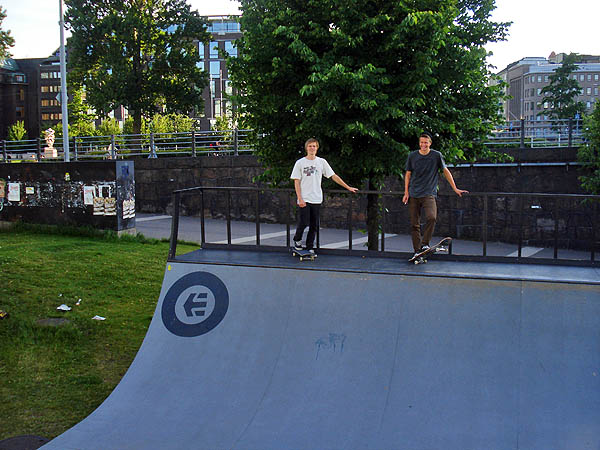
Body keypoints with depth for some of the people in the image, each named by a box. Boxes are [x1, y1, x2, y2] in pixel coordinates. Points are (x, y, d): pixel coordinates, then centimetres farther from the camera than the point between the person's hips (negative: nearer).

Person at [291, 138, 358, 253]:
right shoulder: (300, 163, 0)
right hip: (304, 200, -3)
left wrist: (348, 187, 7)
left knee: (314, 225, 5)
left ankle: (310, 247, 17)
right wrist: (300, 199, -11)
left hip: (316, 199, 3)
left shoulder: (321, 162, 6)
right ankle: (297, 240, 20)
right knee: (303, 223, -7)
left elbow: (334, 176, 10)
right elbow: (296, 182, -2)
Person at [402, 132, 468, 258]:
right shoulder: (412, 156, 6)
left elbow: (445, 171, 10)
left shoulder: (437, 155, 1)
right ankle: (417, 251, 9)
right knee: (414, 224, 1)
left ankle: (425, 244, -12)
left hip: (429, 194, -2)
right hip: (413, 195, 2)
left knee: (431, 217, -26)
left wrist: (455, 189, 10)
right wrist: (406, 193, 7)